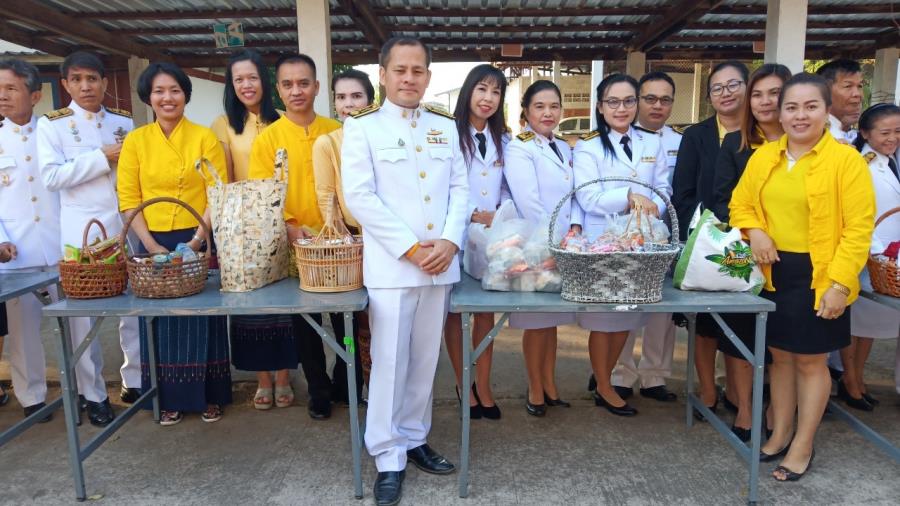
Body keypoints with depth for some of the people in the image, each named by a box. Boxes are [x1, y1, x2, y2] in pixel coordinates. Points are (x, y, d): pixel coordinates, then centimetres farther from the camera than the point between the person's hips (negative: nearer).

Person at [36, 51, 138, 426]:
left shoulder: (124, 122, 10)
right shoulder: (51, 124, 1)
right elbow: (51, 176, -10)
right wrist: (101, 157, -13)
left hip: (125, 225, 3)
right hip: (81, 231, -2)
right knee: (82, 312, 3)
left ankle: (134, 381, 22)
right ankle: (94, 395, 16)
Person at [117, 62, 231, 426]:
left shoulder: (205, 138, -1)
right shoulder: (135, 141, 3)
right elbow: (128, 199, 0)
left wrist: (197, 240, -16)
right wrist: (151, 245, -10)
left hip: (200, 242, -1)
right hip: (154, 244, 2)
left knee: (203, 318, 6)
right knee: (161, 322, 9)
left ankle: (210, 396, 20)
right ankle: (170, 399, 23)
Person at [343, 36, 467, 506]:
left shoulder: (446, 127, 13)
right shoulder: (362, 126, 0)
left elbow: (460, 189, 10)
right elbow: (360, 196, -8)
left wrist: (449, 241, -7)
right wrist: (411, 248, -13)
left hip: (440, 263, 4)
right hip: (390, 264, -4)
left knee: (425, 359, 12)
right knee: (389, 362, 0)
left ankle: (414, 439, 28)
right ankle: (388, 458, 14)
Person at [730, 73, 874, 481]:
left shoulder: (846, 160, -9)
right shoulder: (763, 157, 5)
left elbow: (858, 228, -12)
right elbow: (741, 203, 12)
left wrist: (839, 283, -18)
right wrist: (754, 232, -9)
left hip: (819, 278, -4)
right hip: (773, 273, 4)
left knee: (811, 360, 8)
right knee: (780, 355, 16)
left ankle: (803, 446, 26)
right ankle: (780, 434, 34)